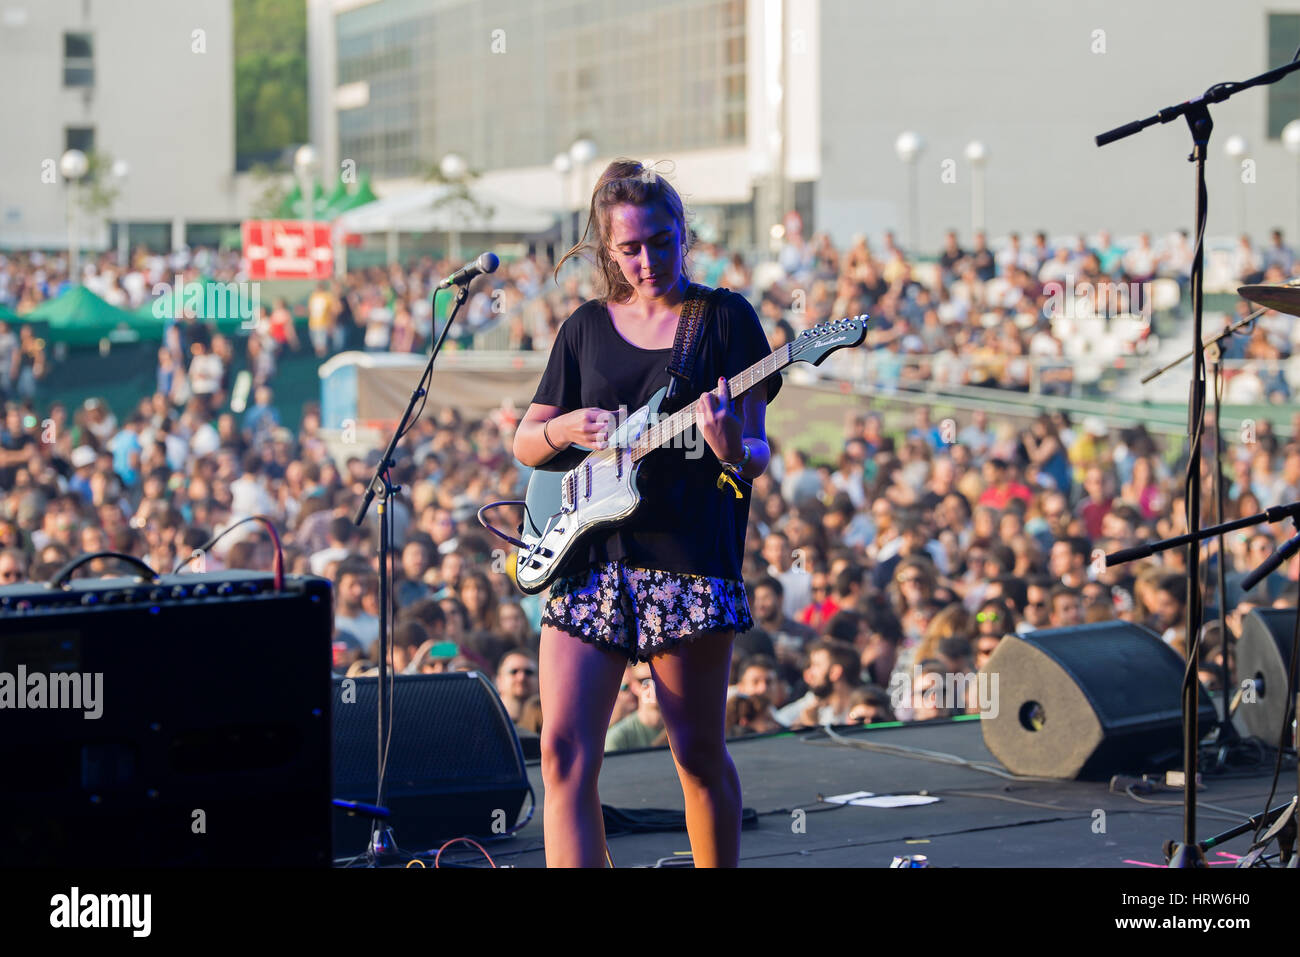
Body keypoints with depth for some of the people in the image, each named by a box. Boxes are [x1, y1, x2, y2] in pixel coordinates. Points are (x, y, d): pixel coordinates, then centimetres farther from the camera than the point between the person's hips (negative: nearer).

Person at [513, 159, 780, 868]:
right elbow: (523, 444, 17)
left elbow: (756, 455, -1)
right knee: (564, 751, -8)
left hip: (689, 558, -3)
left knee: (700, 757, 5)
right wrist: (565, 429, -5)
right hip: (589, 561, 3)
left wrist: (732, 450, -24)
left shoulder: (725, 318, 3)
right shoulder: (587, 327, 12)